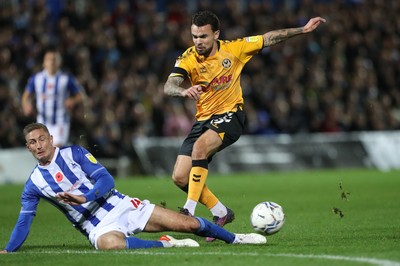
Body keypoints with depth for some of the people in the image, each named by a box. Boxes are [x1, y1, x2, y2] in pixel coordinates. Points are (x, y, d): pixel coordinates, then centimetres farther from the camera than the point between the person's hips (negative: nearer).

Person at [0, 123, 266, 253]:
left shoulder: (74, 153, 0)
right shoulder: (34, 184, 4)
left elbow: (106, 179, -6)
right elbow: (24, 221, 7)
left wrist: (84, 198, -24)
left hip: (121, 206, 1)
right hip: (99, 227, -1)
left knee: (188, 224, -4)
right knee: (110, 244, -42)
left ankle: (235, 238, 20)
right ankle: (165, 244, -23)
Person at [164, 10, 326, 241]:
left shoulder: (233, 49, -6)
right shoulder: (188, 59, -8)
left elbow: (269, 39, 5)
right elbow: (168, 87, -24)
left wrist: (303, 30, 2)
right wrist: (184, 91, -46)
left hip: (230, 115, -3)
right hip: (203, 119, 3)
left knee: (200, 147, -33)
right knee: (180, 177, -7)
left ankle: (189, 211, -31)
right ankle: (221, 213, 12)